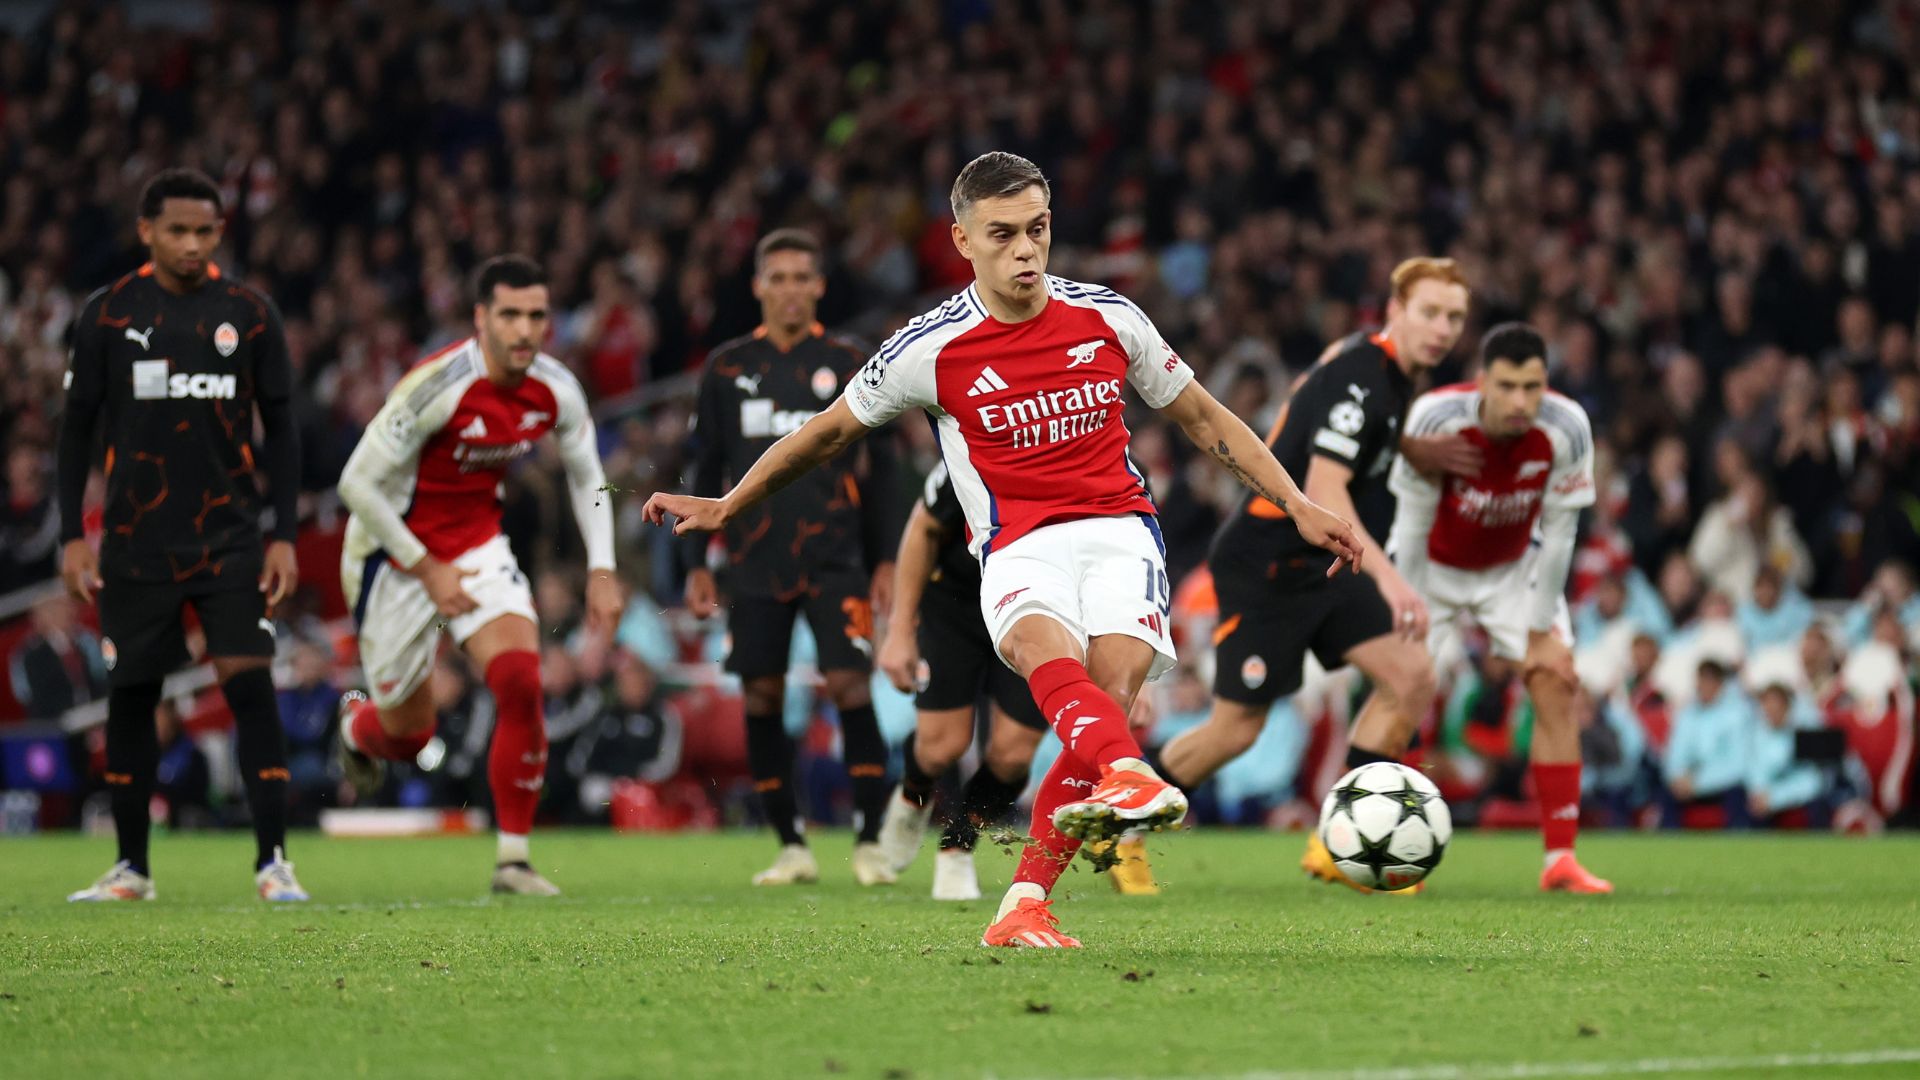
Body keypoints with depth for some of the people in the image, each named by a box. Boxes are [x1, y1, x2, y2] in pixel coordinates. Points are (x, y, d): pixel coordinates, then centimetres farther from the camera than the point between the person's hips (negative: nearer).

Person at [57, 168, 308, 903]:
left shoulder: (250, 315, 2)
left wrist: (285, 535, -1)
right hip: (136, 544, 1)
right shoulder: (107, 316, 1)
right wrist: (72, 535, 0)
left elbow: (279, 430, 6)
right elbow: (78, 427, 6)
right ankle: (131, 866, 17)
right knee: (130, 697, 6)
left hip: (231, 540, -1)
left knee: (251, 688, -11)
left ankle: (272, 861, -8)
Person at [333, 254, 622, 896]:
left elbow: (586, 476, 9)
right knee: (409, 733, 6)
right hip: (396, 554, -4)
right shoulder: (437, 386, -28)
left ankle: (513, 856, -9)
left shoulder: (557, 391, -10)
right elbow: (357, 484, -22)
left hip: (478, 546, 4)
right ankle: (357, 725, 45)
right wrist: (428, 571, -18)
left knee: (521, 681, -20)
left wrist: (601, 570, 0)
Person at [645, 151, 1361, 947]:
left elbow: (1202, 418, 18)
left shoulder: (1108, 318, 6)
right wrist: (724, 508, 19)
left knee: (1114, 684, -25)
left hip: (1117, 527, 2)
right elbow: (829, 432, 14)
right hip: (1018, 545, -2)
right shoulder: (930, 349, -1)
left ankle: (1027, 903, -18)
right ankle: (1128, 774, -65)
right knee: (1042, 646, -37)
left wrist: (1300, 508, 15)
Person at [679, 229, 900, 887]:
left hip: (834, 557, -2)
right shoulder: (728, 369, 8)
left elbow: (879, 469, 8)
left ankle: (869, 841, -6)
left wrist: (886, 559, 3)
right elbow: (706, 470, 12)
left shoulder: (848, 365, 5)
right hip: (755, 561, 2)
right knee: (761, 698, 1)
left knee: (850, 684, -12)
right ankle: (791, 846, 11)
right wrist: (696, 563, 7)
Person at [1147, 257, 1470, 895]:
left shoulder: (1385, 370, 8)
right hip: (1263, 564, -9)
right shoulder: (1359, 379, -22)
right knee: (1238, 728, -3)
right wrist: (1388, 579, -40)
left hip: (1317, 564, 9)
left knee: (1412, 676, -6)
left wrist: (1418, 451, 20)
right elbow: (1323, 494, -31)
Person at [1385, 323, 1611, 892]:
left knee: (1556, 686, -12)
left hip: (1515, 566, 2)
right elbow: (1412, 528, -23)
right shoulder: (1436, 417, -33)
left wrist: (1541, 633, -13)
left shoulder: (1566, 428, -28)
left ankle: (1560, 858, -8)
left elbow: (1559, 535, -17)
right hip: (1433, 565, -2)